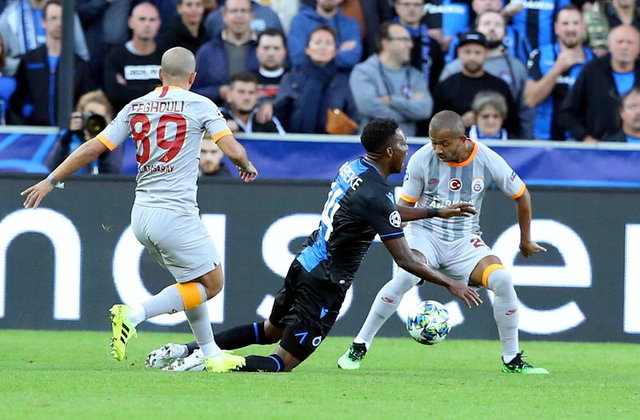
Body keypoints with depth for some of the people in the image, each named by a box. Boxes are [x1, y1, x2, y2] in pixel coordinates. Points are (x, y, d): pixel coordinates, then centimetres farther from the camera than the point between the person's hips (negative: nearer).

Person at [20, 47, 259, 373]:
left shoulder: (136, 107, 10)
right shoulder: (199, 105, -3)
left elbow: (94, 147, 7)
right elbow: (233, 151, -8)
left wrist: (51, 180, 13)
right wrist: (247, 167, 16)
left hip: (141, 214, 7)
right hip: (175, 215, -7)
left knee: (192, 283, 19)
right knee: (211, 283, 2)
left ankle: (211, 354, 18)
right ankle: (135, 314, -12)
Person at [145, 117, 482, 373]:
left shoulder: (353, 168, 6)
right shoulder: (376, 195, -21)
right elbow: (404, 260, -18)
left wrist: (436, 212, 29)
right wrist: (450, 284, -9)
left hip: (303, 264, 9)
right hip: (324, 284, -9)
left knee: (270, 331, 29)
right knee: (283, 363, -5)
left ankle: (189, 350, 19)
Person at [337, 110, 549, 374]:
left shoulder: (488, 161, -10)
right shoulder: (422, 159, -12)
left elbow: (521, 195, 6)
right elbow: (406, 203, 0)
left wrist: (526, 240, 12)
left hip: (465, 241, 2)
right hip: (425, 234, -2)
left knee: (502, 279, -22)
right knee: (406, 276, -32)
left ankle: (512, 360, -4)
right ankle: (359, 347, -20)